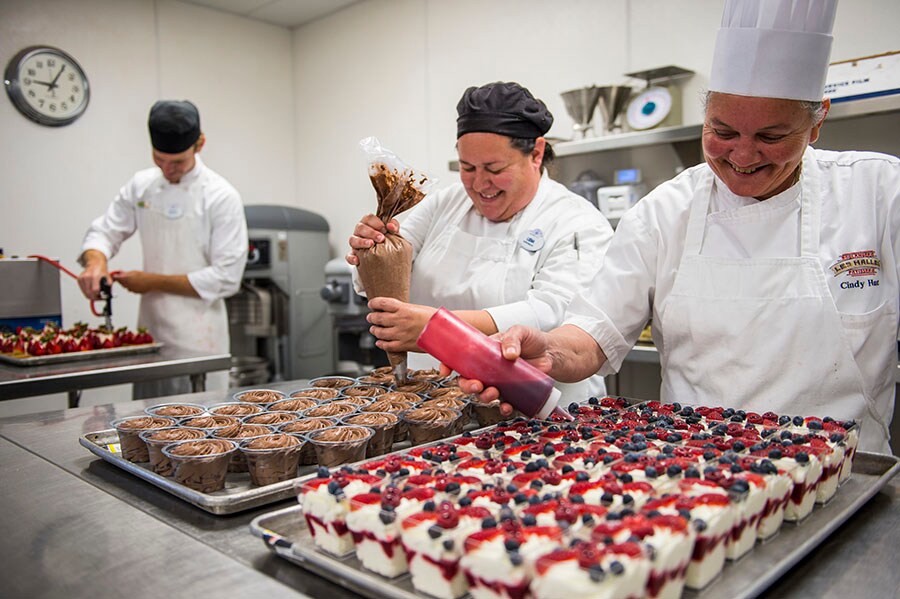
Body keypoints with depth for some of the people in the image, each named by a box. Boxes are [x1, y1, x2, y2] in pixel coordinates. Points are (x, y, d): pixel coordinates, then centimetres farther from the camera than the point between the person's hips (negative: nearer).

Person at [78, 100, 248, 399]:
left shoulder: (221, 196, -11)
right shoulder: (141, 185, 4)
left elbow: (226, 278, -14)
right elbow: (104, 232, 11)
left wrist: (153, 282, -14)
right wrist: (96, 260, -12)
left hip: (198, 337, -5)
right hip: (150, 329, 5)